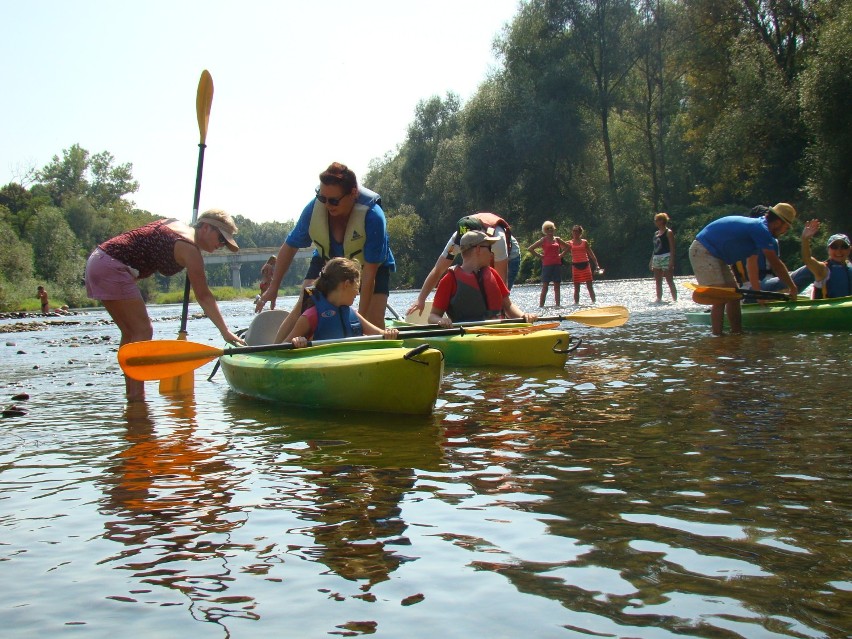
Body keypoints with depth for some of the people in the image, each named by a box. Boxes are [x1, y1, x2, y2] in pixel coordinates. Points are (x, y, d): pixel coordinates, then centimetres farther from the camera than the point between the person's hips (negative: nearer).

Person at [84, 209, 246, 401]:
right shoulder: (190, 249, -11)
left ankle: (131, 393, 14)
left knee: (130, 332, 12)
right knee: (143, 331, -8)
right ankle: (136, 396, -11)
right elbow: (204, 297, -13)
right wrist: (225, 332, -13)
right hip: (112, 267, -10)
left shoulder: (176, 225, 16)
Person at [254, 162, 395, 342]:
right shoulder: (314, 208, -27)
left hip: (373, 265, -2)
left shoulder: (373, 216, -37)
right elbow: (289, 247, -10)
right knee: (303, 307, -16)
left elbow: (369, 273, -32)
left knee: (375, 321, -16)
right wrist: (273, 288, -5)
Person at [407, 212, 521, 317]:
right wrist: (420, 300, -38)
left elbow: (501, 278, -39)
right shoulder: (456, 240, -32)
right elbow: (437, 271, -29)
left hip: (509, 258, -4)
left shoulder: (497, 238, -42)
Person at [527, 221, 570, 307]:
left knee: (557, 286, 4)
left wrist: (561, 255, 10)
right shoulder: (543, 240, -1)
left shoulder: (557, 239, 10)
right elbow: (530, 248, -5)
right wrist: (539, 255, -6)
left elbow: (568, 247, 23)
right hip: (547, 265, -4)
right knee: (545, 287, -5)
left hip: (557, 265, 4)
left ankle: (558, 304, 6)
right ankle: (541, 305, -4)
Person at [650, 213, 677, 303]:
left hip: (666, 258, -8)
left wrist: (671, 261, -18)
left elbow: (672, 248, -10)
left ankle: (675, 299, -6)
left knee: (670, 281, -8)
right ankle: (659, 299, 14)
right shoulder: (656, 233, 17)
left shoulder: (668, 232, -5)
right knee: (658, 282, 9)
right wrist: (651, 261, 16)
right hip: (656, 258, 8)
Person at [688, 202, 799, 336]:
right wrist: (793, 288, -6)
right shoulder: (761, 230, -17)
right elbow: (776, 264, -16)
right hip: (703, 252, -11)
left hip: (714, 255, 11)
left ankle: (737, 334, 13)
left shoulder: (755, 226, 14)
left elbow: (752, 265, 18)